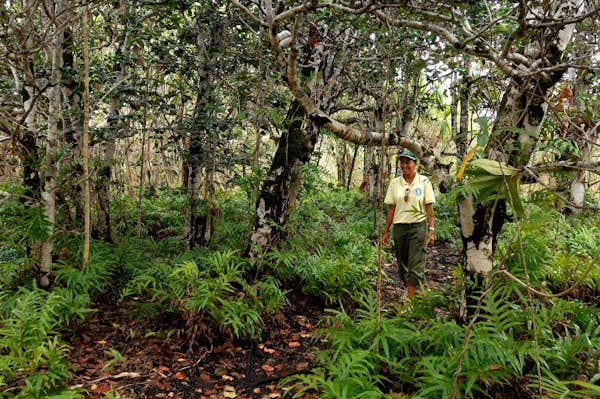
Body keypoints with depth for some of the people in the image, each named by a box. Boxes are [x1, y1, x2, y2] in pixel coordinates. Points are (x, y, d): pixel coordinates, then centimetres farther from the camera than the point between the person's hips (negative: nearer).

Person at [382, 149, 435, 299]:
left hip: (418, 226, -3)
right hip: (399, 227, 3)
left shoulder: (424, 181, 0)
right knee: (403, 265, 12)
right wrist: (386, 232, 6)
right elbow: (391, 208, 7)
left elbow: (429, 207, -2)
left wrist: (431, 230, -8)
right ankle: (408, 292, 29)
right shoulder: (394, 183, 6)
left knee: (415, 267, -7)